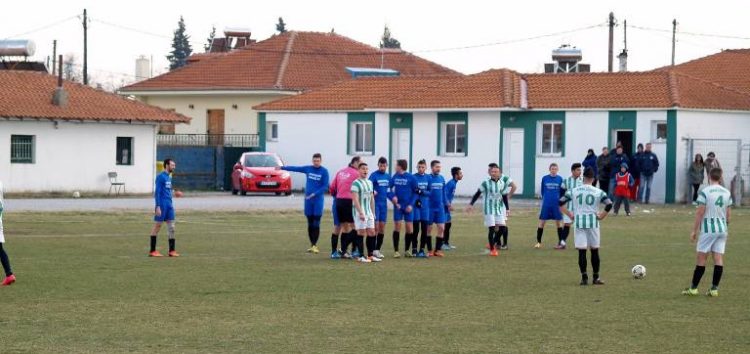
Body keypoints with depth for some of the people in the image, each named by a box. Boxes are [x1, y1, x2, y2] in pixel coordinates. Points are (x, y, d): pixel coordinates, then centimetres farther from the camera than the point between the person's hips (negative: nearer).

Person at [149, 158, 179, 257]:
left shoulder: (169, 177, 15)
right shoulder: (160, 177, -10)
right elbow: (157, 192, -15)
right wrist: (158, 206, -20)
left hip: (169, 205, 8)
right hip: (162, 205, -8)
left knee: (171, 227, 3)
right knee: (157, 227, -2)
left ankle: (171, 250, 5)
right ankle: (152, 251, 4)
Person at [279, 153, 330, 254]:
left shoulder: (324, 171, -4)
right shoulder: (308, 169, 6)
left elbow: (325, 186, -8)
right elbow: (295, 168, 15)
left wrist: (314, 194, -16)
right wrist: (282, 167, 21)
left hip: (318, 199, -4)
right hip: (308, 200, 4)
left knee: (316, 224, -7)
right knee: (310, 224, 5)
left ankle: (315, 245, -7)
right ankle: (312, 245, 10)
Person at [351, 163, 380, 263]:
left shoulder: (370, 182, 15)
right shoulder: (356, 183, -10)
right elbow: (355, 199, -16)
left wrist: (373, 212, 18)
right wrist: (361, 213, -21)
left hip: (369, 212, 8)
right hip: (359, 212, -8)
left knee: (372, 232, 7)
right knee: (361, 233, -6)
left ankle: (371, 255, 13)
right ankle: (361, 256, -1)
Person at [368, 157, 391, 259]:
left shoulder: (388, 176, 11)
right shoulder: (374, 175, -7)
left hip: (384, 204, 6)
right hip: (375, 203, -6)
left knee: (382, 227, 6)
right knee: (375, 227, -7)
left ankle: (378, 249, 13)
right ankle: (372, 249, -2)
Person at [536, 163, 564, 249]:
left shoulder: (560, 179, 0)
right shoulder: (544, 178, 1)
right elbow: (542, 191, 10)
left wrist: (559, 200, 0)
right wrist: (545, 198, 5)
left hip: (556, 205, 0)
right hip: (546, 205, 0)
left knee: (559, 222, 4)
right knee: (542, 222, 1)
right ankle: (538, 242, 9)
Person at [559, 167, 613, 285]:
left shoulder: (573, 191, 2)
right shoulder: (598, 192, -1)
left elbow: (560, 203, 1)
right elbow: (609, 204, -10)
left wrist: (570, 214, 9)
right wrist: (602, 216, 2)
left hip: (579, 222, 0)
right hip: (593, 222, 0)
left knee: (581, 251, 2)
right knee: (595, 250, 10)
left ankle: (584, 277, -2)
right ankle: (596, 278, 14)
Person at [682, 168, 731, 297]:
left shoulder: (705, 192, -10)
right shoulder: (727, 193, 6)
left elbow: (700, 213, -10)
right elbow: (728, 213, 11)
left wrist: (694, 231, -4)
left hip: (708, 229, -5)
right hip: (722, 229, 5)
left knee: (701, 258, 1)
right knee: (719, 258, 3)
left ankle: (693, 288, 5)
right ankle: (714, 288, 2)